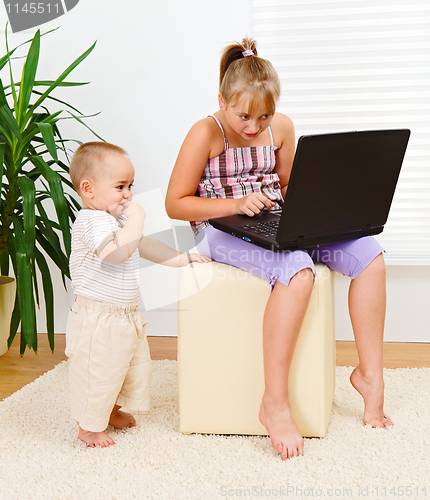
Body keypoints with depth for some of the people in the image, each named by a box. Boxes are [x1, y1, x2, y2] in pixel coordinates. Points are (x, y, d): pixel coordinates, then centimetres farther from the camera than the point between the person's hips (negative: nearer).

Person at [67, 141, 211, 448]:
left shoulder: (117, 218, 12)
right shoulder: (92, 220, -22)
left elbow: (145, 246, 26)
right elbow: (117, 252, -39)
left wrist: (179, 258, 21)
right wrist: (137, 218, -30)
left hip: (126, 315, 10)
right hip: (98, 318, -10)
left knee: (135, 366, 22)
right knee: (97, 372, 1)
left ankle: (113, 410, 42)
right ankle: (89, 426, 20)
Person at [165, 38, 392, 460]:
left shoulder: (281, 128, 8)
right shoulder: (206, 133, -8)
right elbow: (175, 204, -9)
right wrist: (236, 204, -20)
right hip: (222, 232, -6)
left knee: (368, 253, -16)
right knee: (297, 270, -38)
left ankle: (370, 374, -4)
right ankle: (274, 404, -29)